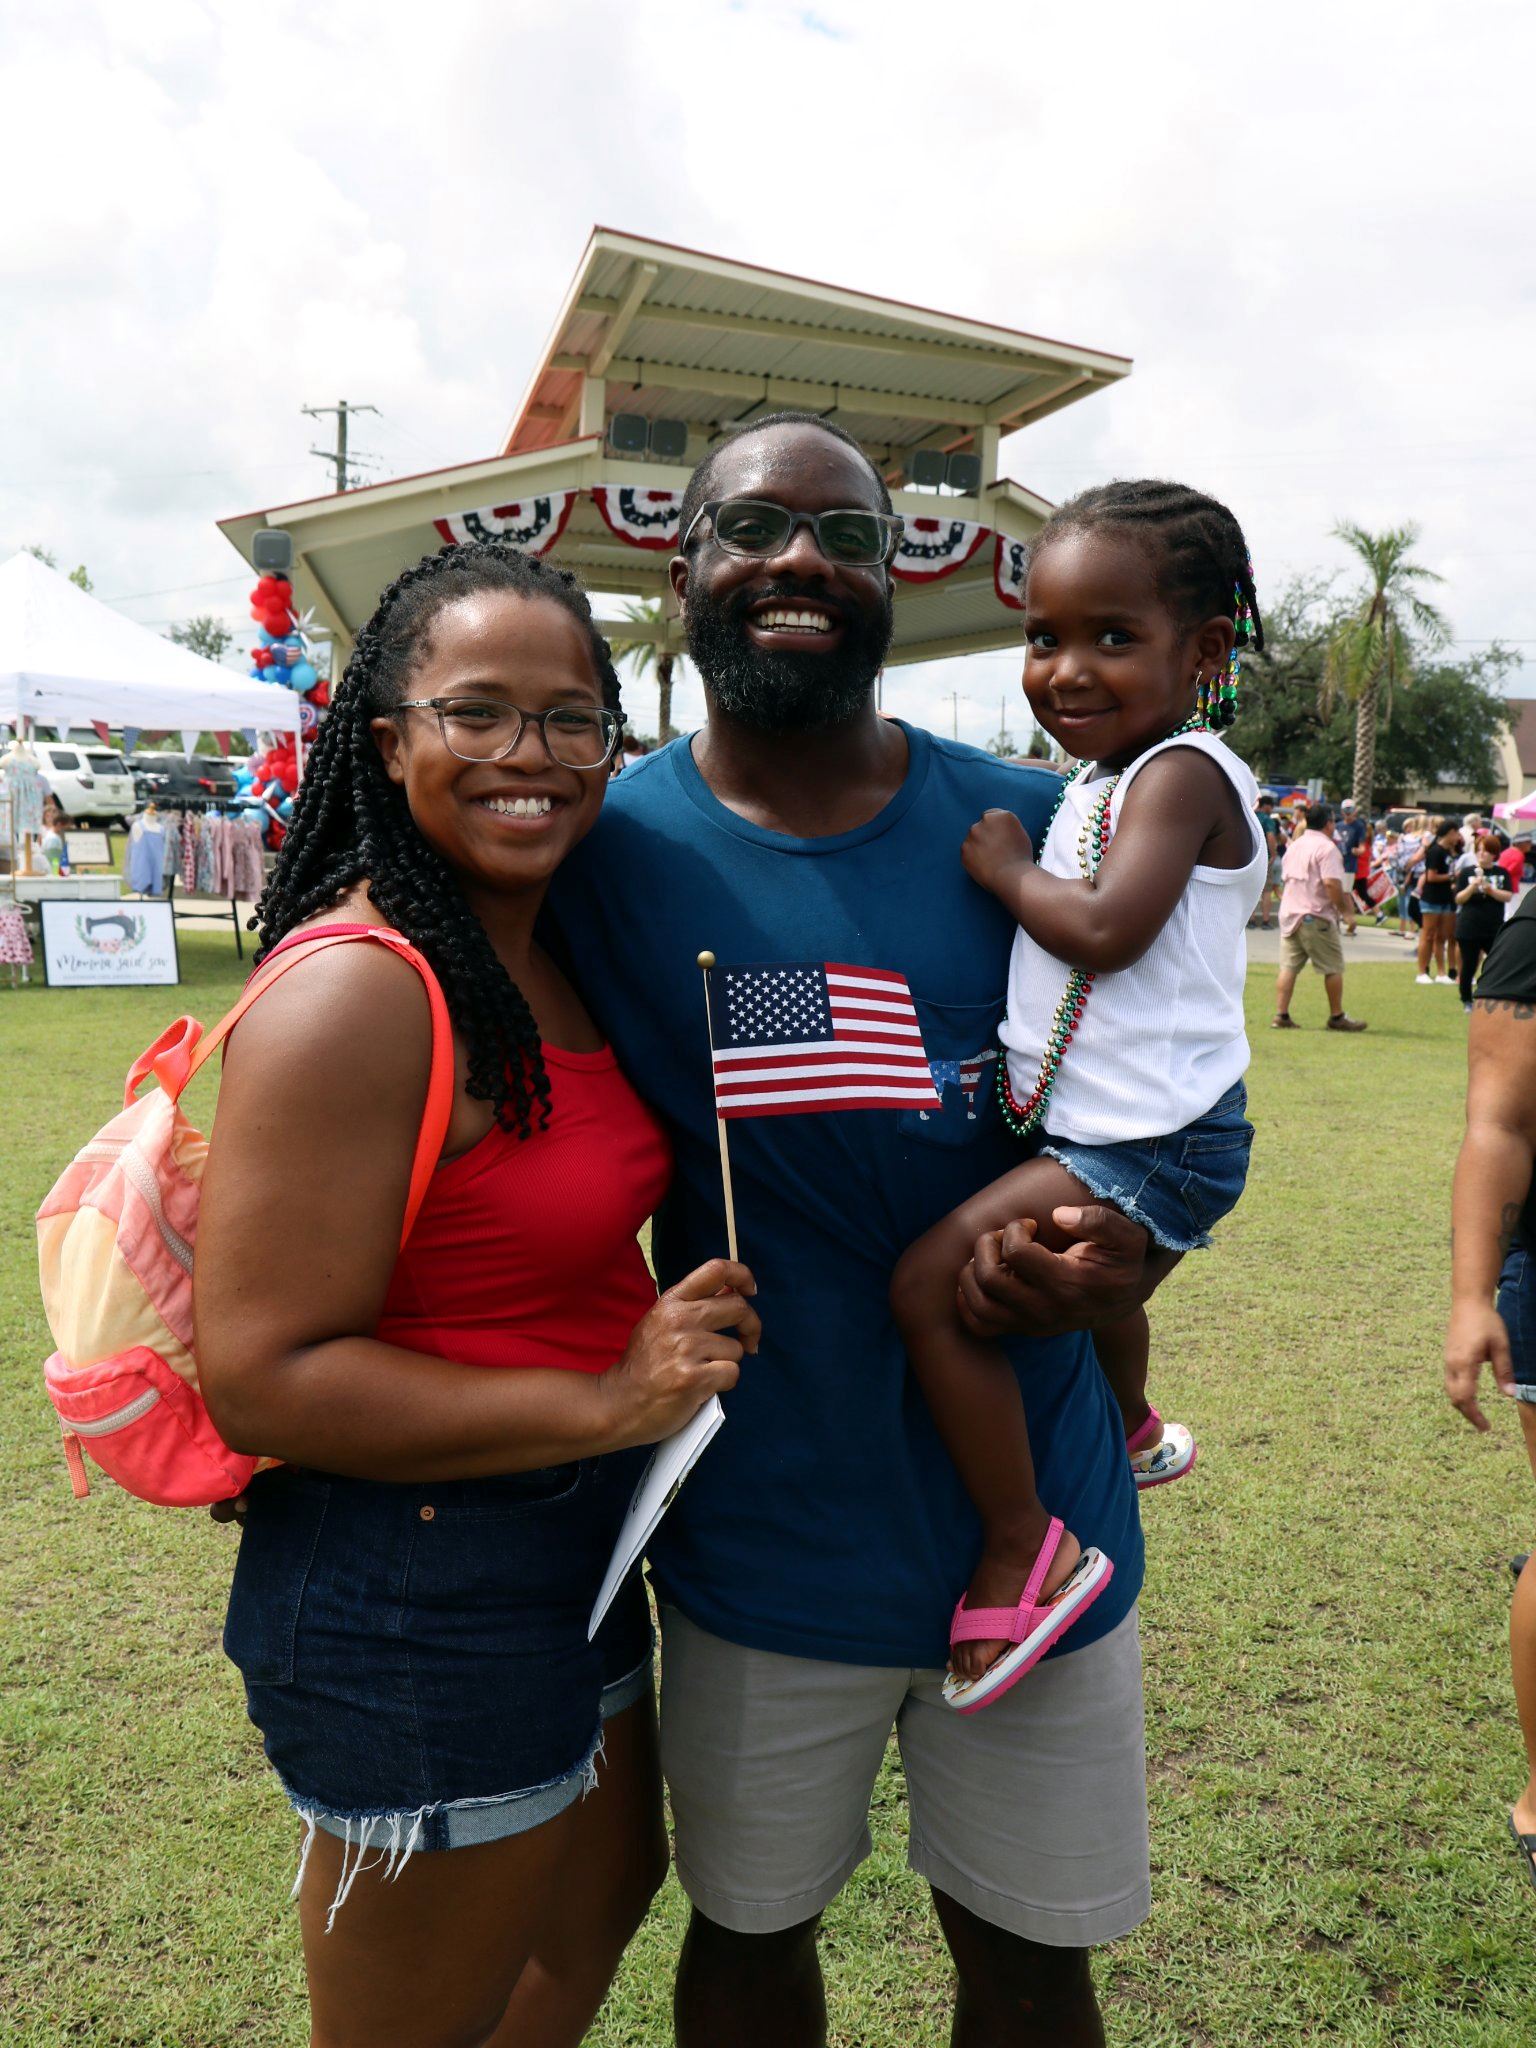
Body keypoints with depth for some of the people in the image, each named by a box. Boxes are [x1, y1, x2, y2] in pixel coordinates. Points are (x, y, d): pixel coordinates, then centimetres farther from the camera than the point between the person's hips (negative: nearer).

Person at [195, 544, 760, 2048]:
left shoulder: (550, 959, 3)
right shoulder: (355, 992, -25)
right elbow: (260, 1378, -27)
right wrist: (608, 1403, -26)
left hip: (569, 1555, 9)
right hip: (412, 1602, -9)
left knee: (603, 1899, 32)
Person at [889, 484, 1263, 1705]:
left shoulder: (1181, 771, -15)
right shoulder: (1106, 780, 13)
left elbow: (1108, 928, -28)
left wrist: (1009, 869, -15)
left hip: (1149, 1144, -11)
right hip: (1112, 1134, 11)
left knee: (932, 1282, -19)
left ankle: (1021, 1553, -7)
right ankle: (1133, 1432, 64)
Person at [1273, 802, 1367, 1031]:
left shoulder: (1294, 846, 15)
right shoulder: (1326, 847, -12)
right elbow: (1332, 883, -21)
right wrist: (1346, 913, -16)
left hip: (1289, 913, 8)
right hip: (1316, 917, -8)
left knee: (1289, 966, 5)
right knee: (1333, 967, 4)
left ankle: (1281, 1015, 0)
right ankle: (1337, 1017, 10)